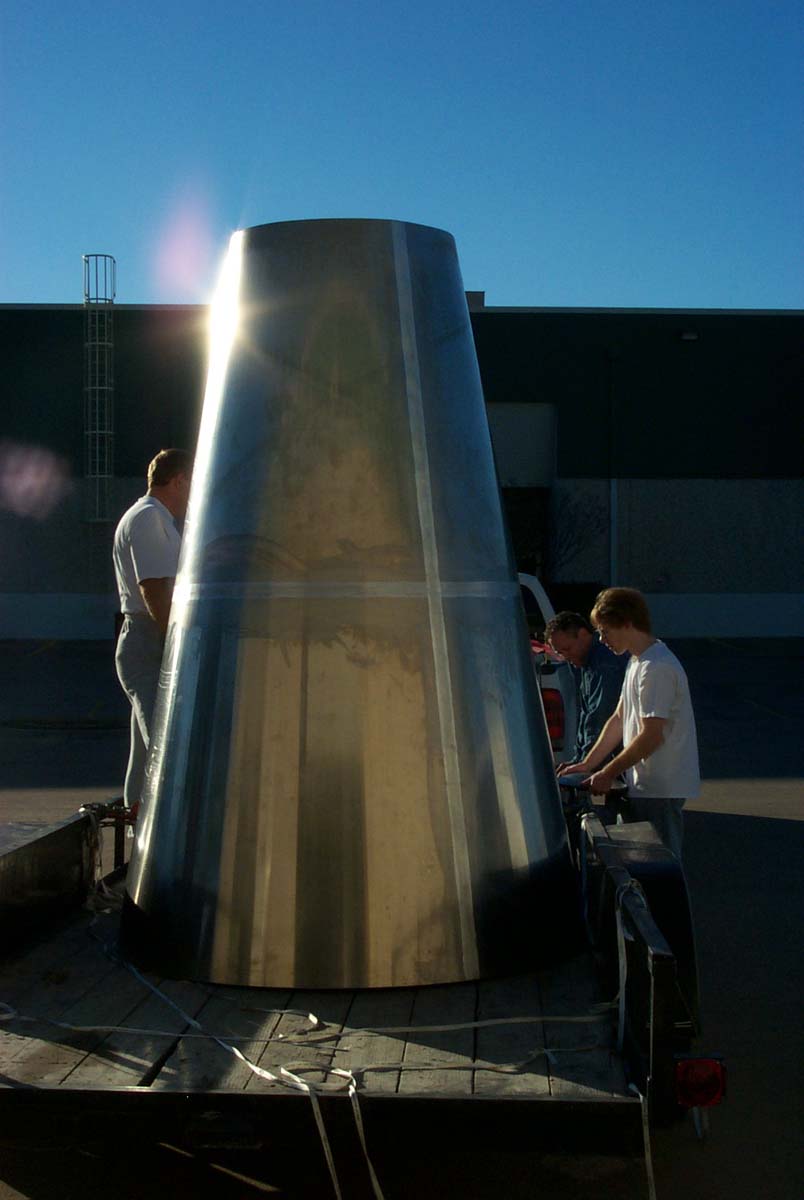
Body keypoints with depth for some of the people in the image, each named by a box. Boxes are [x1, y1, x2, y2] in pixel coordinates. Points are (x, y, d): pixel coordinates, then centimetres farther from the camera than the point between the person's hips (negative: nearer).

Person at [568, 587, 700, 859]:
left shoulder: (656, 668, -20)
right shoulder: (637, 661, 13)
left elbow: (651, 736, -22)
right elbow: (620, 718, 18)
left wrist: (609, 773, -14)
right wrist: (588, 763, 14)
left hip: (660, 788, -10)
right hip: (648, 785, 10)